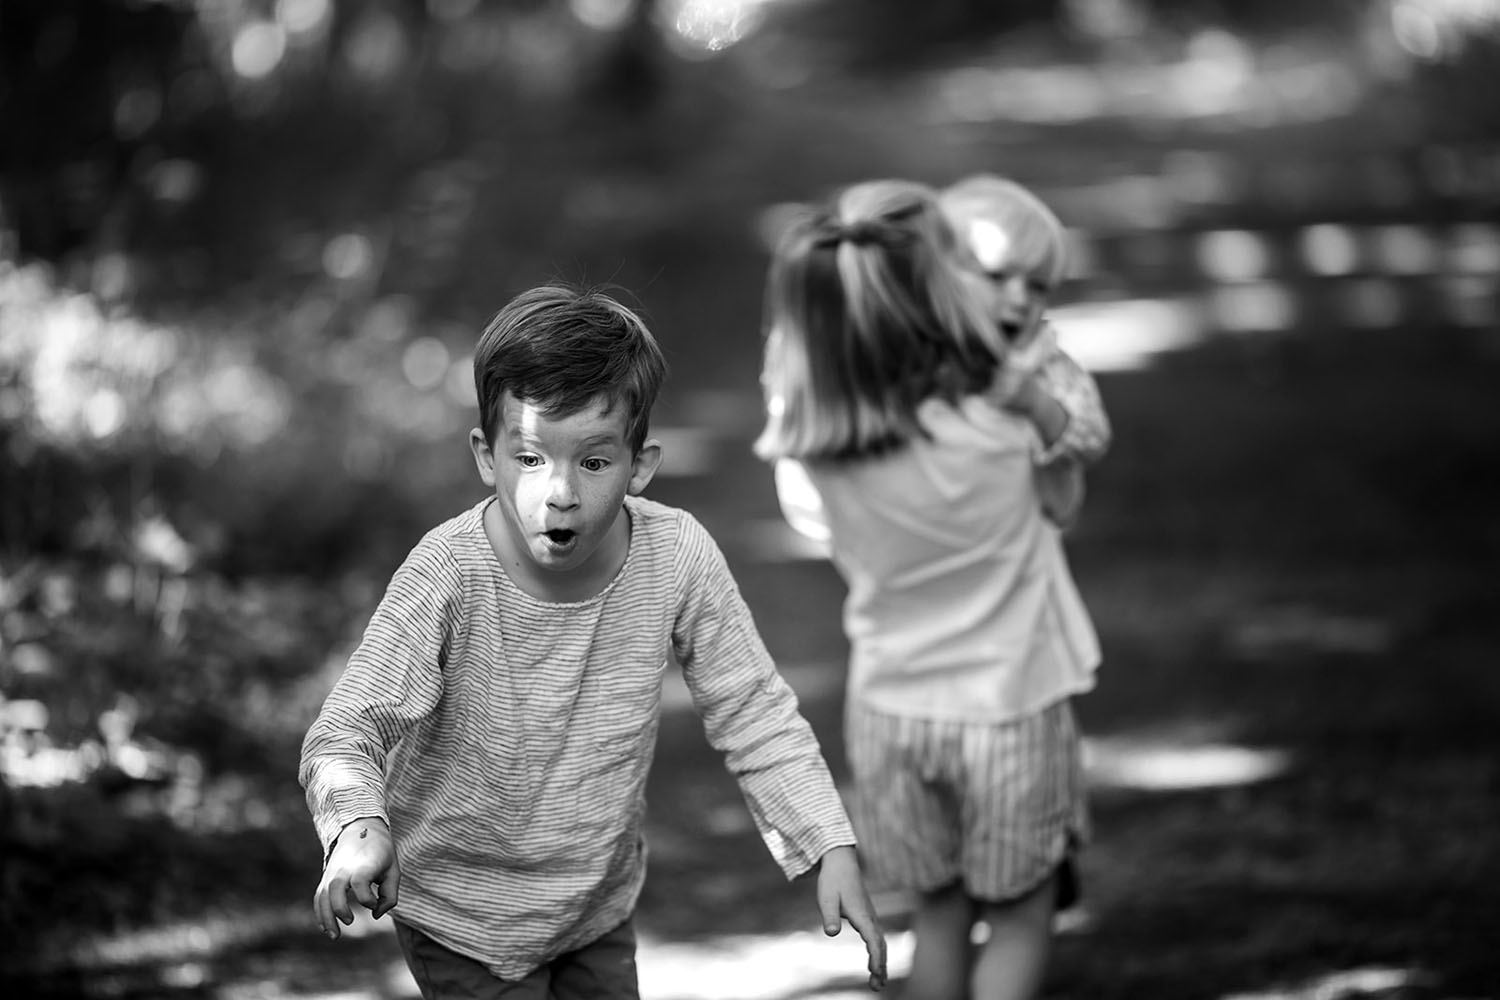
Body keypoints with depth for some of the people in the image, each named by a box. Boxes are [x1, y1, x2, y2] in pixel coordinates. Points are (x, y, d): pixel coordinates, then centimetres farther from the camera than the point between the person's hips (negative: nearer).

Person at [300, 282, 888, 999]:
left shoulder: (677, 556, -19)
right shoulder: (449, 575, -28)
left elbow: (752, 712, -8)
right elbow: (347, 726, -32)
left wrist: (832, 848, -14)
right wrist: (358, 825, -54)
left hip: (601, 902, 4)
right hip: (464, 912, -4)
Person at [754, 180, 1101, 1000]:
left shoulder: (809, 444, -19)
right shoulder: (994, 431, -27)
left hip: (890, 709, 3)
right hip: (1007, 710, -3)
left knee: (938, 913, 20)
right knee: (1019, 917, 15)